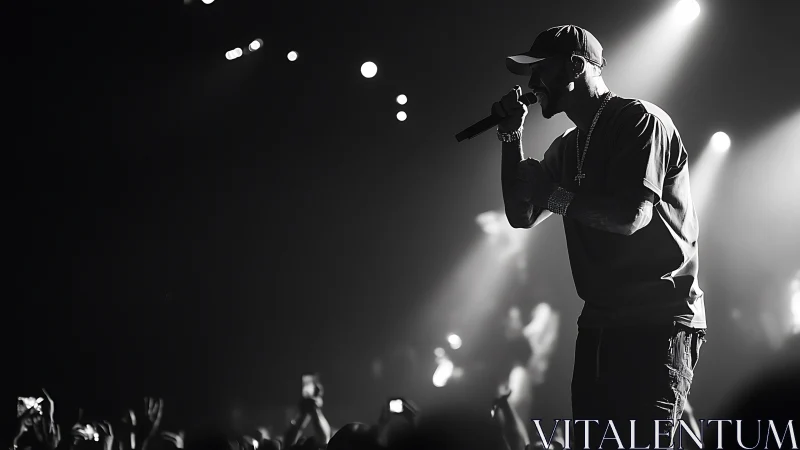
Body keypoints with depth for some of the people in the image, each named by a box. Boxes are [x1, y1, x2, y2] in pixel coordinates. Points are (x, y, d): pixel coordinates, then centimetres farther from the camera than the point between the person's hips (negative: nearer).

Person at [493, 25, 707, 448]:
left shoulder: (640, 120, -7)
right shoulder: (568, 146, 18)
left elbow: (630, 215, -19)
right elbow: (522, 216, 16)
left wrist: (554, 193, -8)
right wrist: (512, 136, 9)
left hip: (658, 322, -8)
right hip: (599, 325, 8)